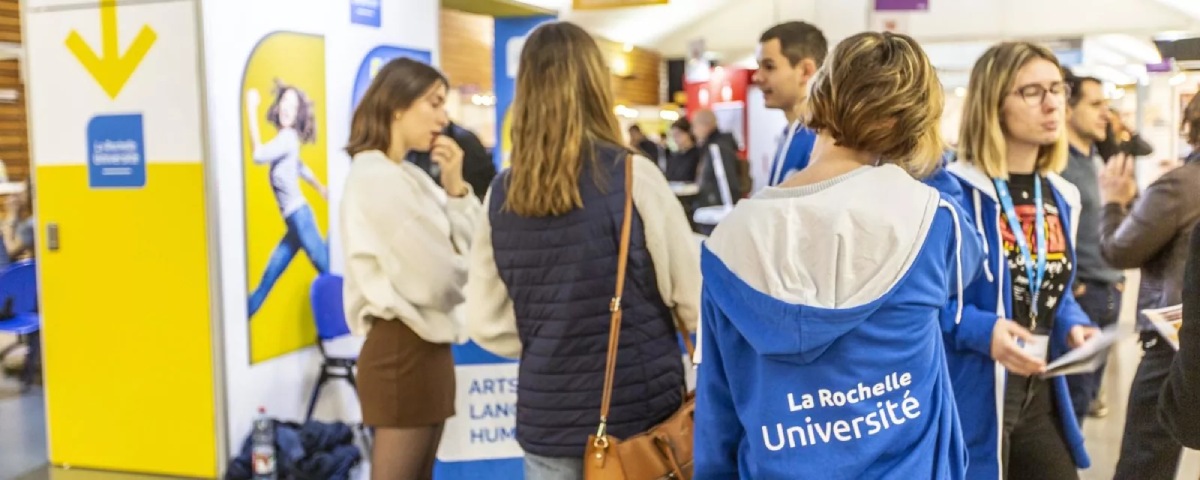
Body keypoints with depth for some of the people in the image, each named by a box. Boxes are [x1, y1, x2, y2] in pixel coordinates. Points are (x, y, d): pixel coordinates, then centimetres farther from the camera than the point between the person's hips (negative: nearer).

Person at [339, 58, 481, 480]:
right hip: (401, 350, -9)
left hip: (426, 346, 9)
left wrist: (455, 187, -1)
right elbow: (431, 282, -19)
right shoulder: (375, 178, -15)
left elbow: (474, 253, 10)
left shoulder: (412, 177, 13)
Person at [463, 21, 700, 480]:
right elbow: (692, 297, -8)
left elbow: (486, 323, 1)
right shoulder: (633, 176, -13)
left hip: (546, 419, 3)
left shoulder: (501, 195, -3)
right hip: (639, 412, -3)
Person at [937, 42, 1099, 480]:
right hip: (969, 396, -7)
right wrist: (981, 330, -26)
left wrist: (1073, 325, -1)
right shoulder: (951, 191, -14)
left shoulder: (1062, 197, 10)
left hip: (1041, 394, 7)